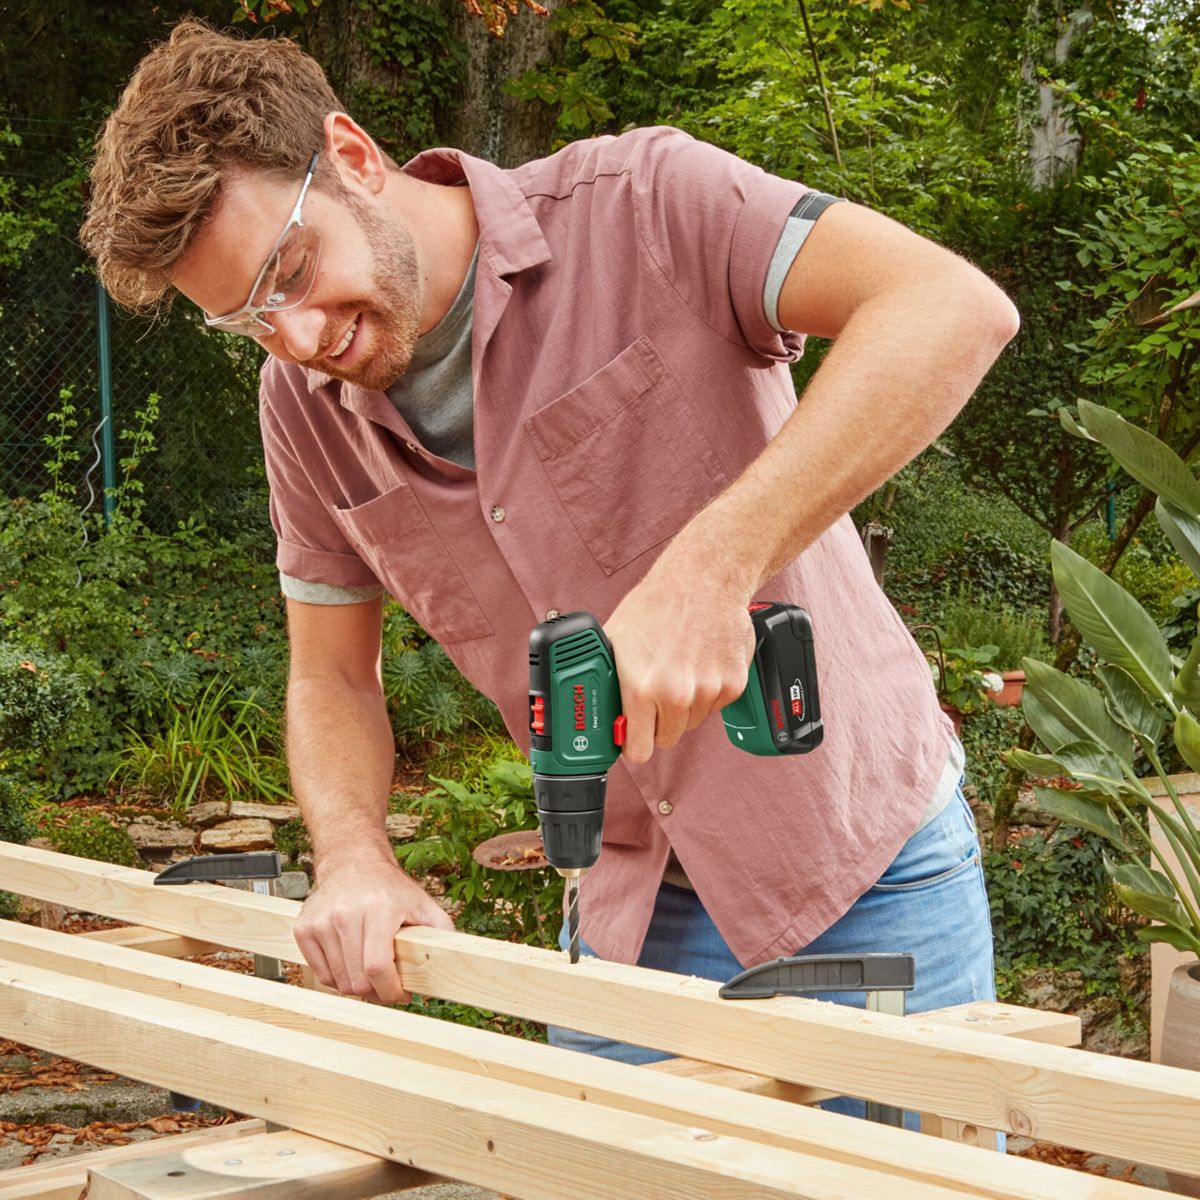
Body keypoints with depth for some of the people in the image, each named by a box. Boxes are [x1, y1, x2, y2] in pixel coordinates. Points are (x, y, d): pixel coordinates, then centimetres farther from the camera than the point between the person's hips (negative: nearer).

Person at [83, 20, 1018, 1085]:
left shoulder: (638, 207, -18)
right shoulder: (303, 405, -1)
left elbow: (956, 308, -31)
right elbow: (332, 679, 8)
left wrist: (712, 565, -39)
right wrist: (355, 859, -13)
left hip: (868, 869, -4)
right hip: (635, 904, 4)